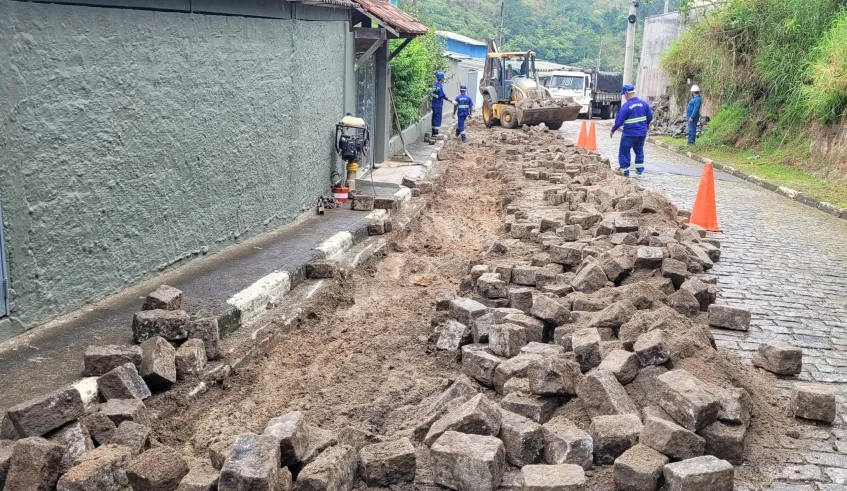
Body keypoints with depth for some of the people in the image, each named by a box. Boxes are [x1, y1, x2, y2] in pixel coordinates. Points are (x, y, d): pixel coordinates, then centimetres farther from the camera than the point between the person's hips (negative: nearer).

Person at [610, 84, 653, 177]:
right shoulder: (644, 104, -2)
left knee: (624, 152, 9)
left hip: (629, 134, -5)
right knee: (639, 150, 25)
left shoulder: (625, 106, -17)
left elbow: (619, 122, -15)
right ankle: (639, 169, 29)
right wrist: (646, 125, 27)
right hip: (642, 133, 6)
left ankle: (624, 170, 10)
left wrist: (613, 130, 1)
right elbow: (650, 118, 7)